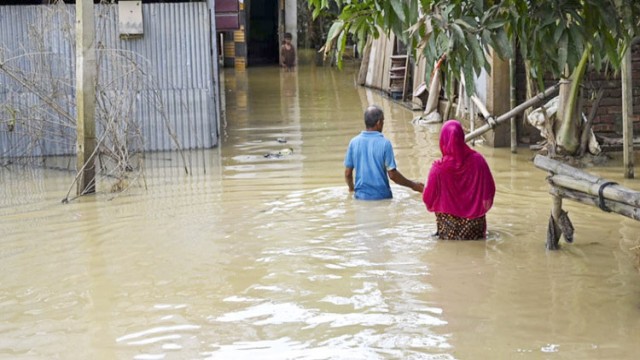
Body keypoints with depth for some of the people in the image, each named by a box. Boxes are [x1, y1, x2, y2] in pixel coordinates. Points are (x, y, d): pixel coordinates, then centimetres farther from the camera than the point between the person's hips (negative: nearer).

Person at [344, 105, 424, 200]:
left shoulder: (354, 142, 1)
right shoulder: (384, 143, -8)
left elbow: (347, 173, 6)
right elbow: (392, 174, -8)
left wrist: (351, 187, 27)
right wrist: (413, 185, 5)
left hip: (360, 196, 3)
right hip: (381, 196, -3)